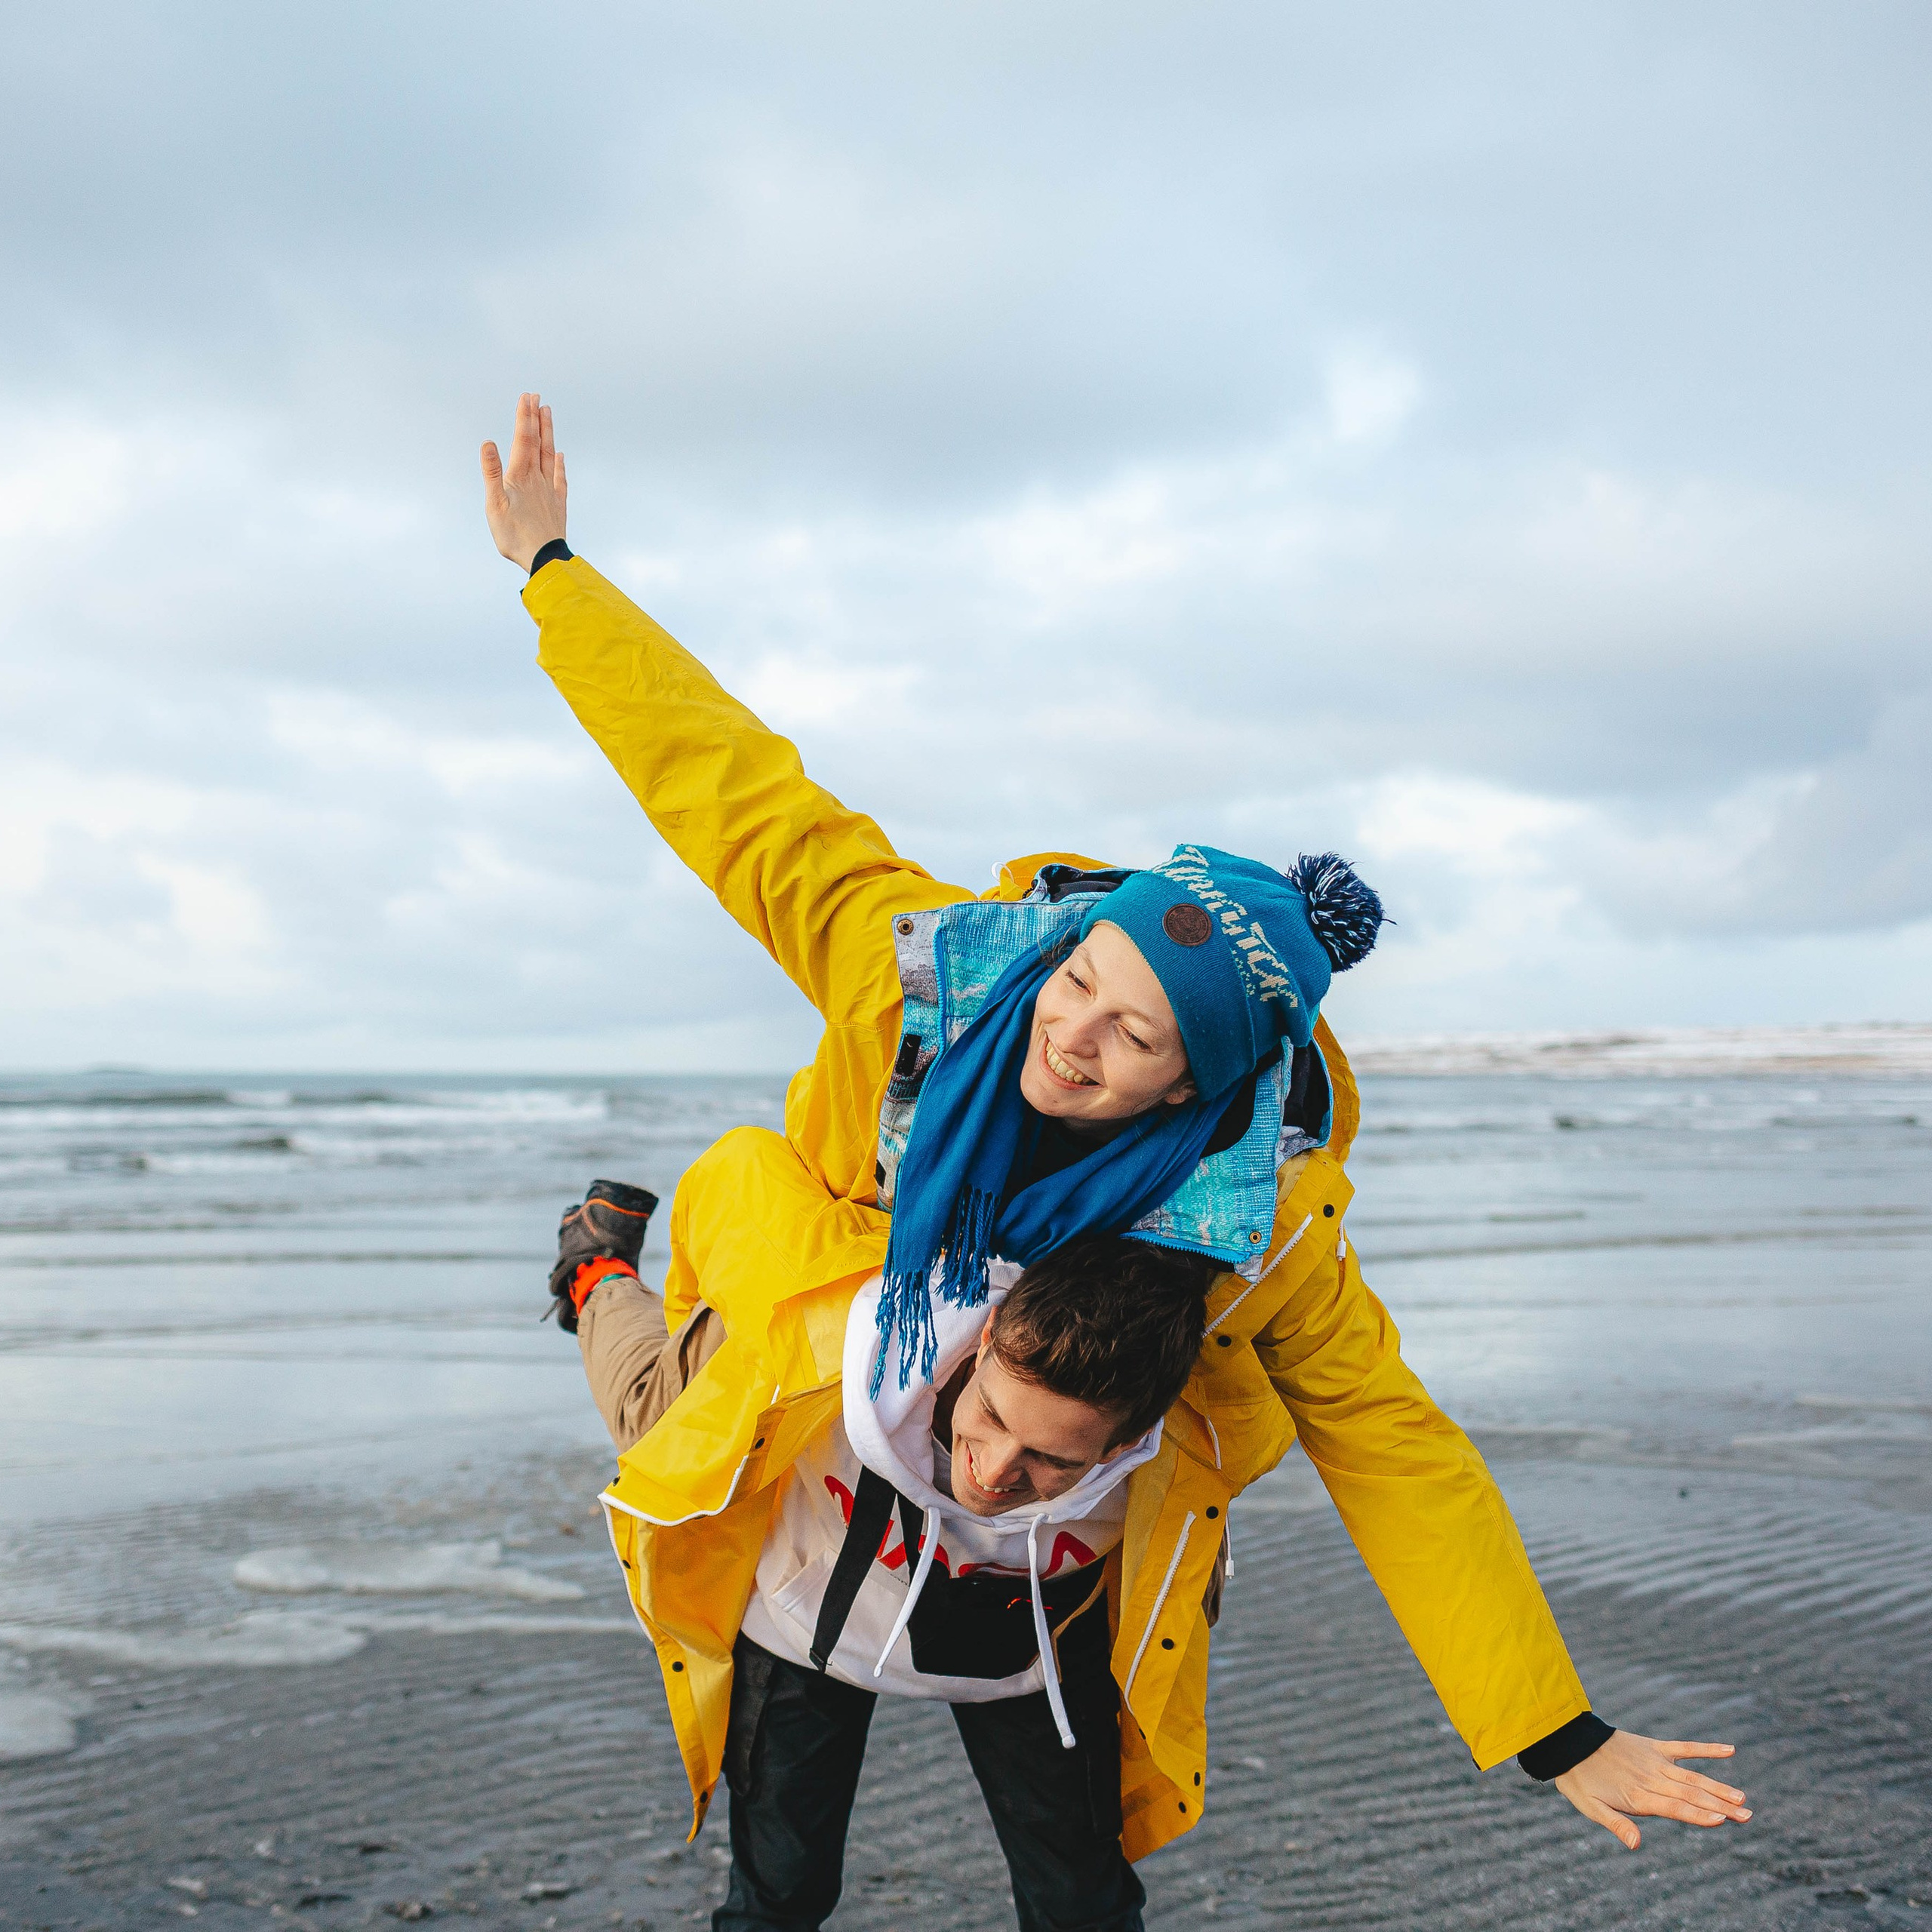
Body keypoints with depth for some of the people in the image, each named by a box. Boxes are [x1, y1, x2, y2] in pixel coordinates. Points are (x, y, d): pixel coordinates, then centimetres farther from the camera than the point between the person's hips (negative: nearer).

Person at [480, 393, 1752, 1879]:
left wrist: (1562, 1739, -26)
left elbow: (1397, 1456, -28)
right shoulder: (927, 960, -37)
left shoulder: (1266, 1216, -38)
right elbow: (734, 785, -26)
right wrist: (551, 570, -21)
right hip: (838, 1298, 1)